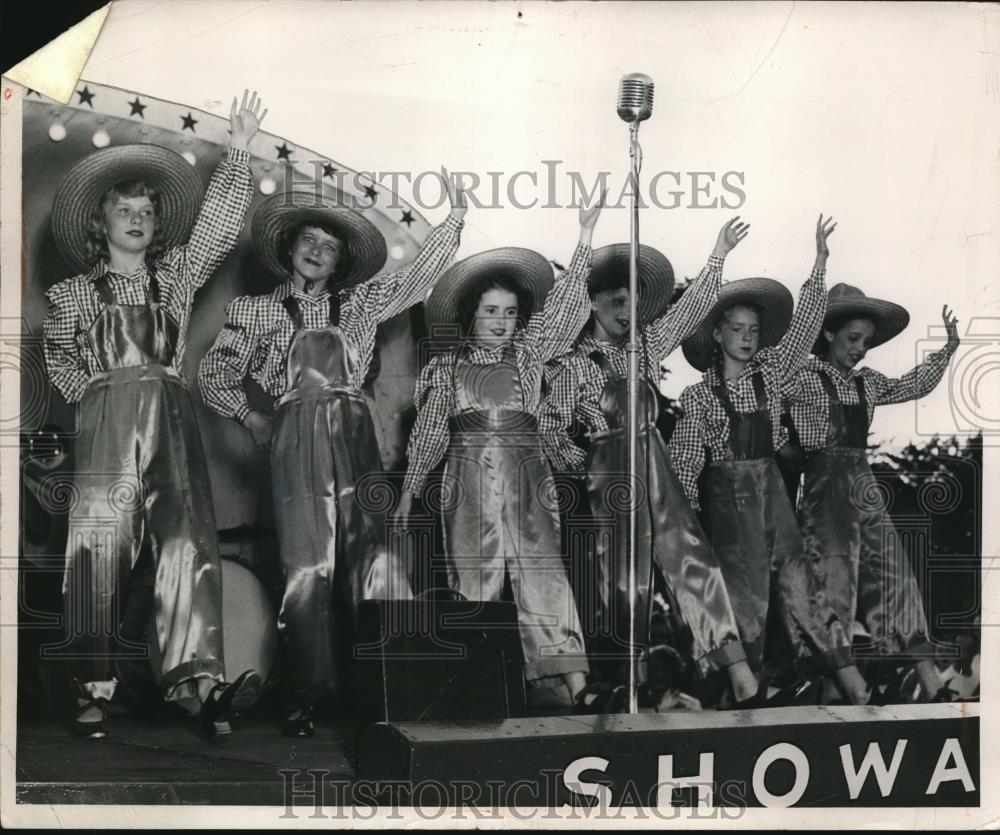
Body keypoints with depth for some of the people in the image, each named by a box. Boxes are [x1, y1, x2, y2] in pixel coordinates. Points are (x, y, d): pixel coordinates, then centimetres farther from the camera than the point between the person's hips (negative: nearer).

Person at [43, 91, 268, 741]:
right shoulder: (73, 293, 21)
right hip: (106, 416, -1)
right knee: (102, 529, -15)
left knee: (188, 536, -13)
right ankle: (95, 687, -15)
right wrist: (100, 388, -1)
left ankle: (200, 681, -23)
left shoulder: (176, 275, 22)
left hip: (172, 418, 1)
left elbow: (217, 227, 11)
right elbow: (60, 361, 18)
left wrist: (238, 153, 2)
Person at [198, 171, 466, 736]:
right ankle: (306, 698, -1)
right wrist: (251, 417, 9)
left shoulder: (360, 303, 19)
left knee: (375, 556, -8)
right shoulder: (255, 312, 15)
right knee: (308, 566, -7)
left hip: (356, 439, 2)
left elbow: (419, 277, 12)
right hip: (297, 444, -1)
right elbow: (214, 376, 20)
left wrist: (456, 217, 5)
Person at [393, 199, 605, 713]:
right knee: (475, 584, 0)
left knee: (541, 574, -9)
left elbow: (563, 305, 1)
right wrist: (409, 490, 13)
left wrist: (585, 237, -7)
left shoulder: (529, 355, 10)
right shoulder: (447, 368, 9)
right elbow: (429, 432, 14)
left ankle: (575, 687, -16)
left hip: (526, 482, 0)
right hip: (469, 486, 0)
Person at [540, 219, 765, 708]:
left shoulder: (646, 346, 11)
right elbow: (551, 423, 3)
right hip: (610, 476, -4)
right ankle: (620, 681, 14)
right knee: (619, 576, 1)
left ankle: (735, 667, -11)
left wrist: (718, 256, 6)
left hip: (656, 469, 4)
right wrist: (571, 462, -3)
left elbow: (689, 309, 9)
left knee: (691, 557, -6)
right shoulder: (576, 364, -1)